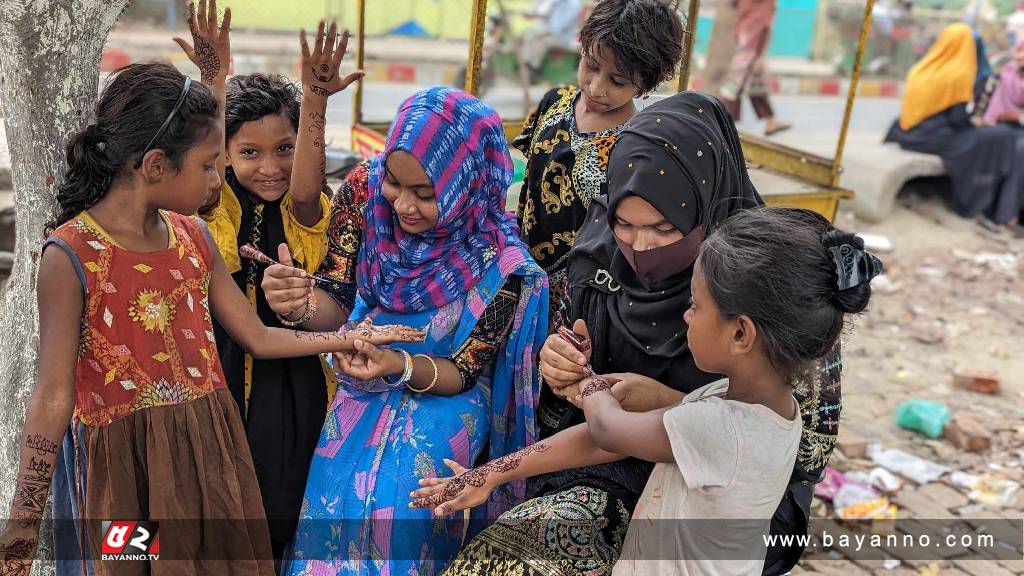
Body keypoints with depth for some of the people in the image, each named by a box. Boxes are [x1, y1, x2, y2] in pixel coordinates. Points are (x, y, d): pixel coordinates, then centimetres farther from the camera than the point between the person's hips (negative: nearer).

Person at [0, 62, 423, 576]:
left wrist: (354, 337, 9)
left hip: (208, 452, 6)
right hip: (122, 465, -5)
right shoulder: (71, 256, -14)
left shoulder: (193, 237, 4)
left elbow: (258, 338, 10)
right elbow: (53, 398, -12)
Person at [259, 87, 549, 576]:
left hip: (442, 396, -2)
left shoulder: (498, 262, -23)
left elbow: (462, 372, -13)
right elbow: (336, 305, -10)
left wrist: (401, 366, -33)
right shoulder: (364, 192, -16)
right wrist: (302, 305, -33)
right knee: (333, 499, -13)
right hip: (364, 388, 3)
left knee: (396, 501, -20)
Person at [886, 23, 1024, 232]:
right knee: (1004, 138, 6)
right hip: (935, 137, -7)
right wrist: (973, 121, 8)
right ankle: (1003, 211, 11)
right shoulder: (959, 74, -12)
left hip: (909, 135, 7)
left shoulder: (921, 68, 7)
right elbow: (958, 118, -16)